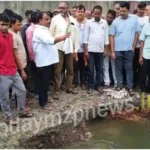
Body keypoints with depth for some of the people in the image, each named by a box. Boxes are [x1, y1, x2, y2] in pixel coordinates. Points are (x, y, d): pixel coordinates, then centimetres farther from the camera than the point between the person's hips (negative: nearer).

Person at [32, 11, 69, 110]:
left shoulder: (45, 30, 16)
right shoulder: (39, 31, -17)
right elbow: (50, 40, -34)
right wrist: (62, 38, -47)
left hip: (48, 60, 10)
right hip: (43, 61, -10)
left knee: (47, 81, 18)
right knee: (44, 82, -1)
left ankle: (45, 98, 32)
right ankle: (43, 103, 11)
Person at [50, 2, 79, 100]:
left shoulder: (73, 20, 7)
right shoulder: (55, 19, -1)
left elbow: (75, 35, 8)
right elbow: (51, 34, -2)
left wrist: (76, 49, 5)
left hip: (69, 48, 4)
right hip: (58, 48, -3)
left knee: (70, 69, 11)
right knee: (58, 70, 0)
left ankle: (69, 88, 25)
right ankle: (57, 90, 7)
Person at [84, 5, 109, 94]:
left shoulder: (104, 22, 4)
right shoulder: (89, 22, -1)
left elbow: (106, 36, 8)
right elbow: (86, 37, -2)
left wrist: (106, 49, 4)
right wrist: (86, 50, -6)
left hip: (100, 50, 2)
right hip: (91, 50, -2)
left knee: (99, 69, 10)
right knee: (91, 69, 4)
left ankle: (98, 85, 22)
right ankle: (90, 86, 14)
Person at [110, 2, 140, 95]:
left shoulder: (134, 19, -3)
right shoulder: (115, 21, -2)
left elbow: (137, 33, 3)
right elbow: (112, 37, -1)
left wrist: (133, 47, -3)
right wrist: (112, 51, -4)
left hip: (129, 49, -1)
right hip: (118, 49, 1)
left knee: (129, 68, 5)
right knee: (119, 68, 10)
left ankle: (130, 86, 13)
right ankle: (120, 84, 23)